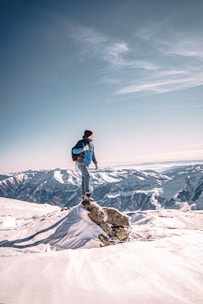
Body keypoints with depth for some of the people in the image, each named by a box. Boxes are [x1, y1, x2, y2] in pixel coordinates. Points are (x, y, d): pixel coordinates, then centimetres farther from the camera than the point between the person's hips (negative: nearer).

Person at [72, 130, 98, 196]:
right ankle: (87, 192, -14)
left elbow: (92, 154, 19)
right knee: (87, 176, -20)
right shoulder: (81, 142, -15)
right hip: (81, 163, -8)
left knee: (84, 178, 8)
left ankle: (84, 196, 11)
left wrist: (95, 162, 13)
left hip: (86, 164, 8)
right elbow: (74, 151, -22)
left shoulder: (91, 144, 9)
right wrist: (82, 149, -38)